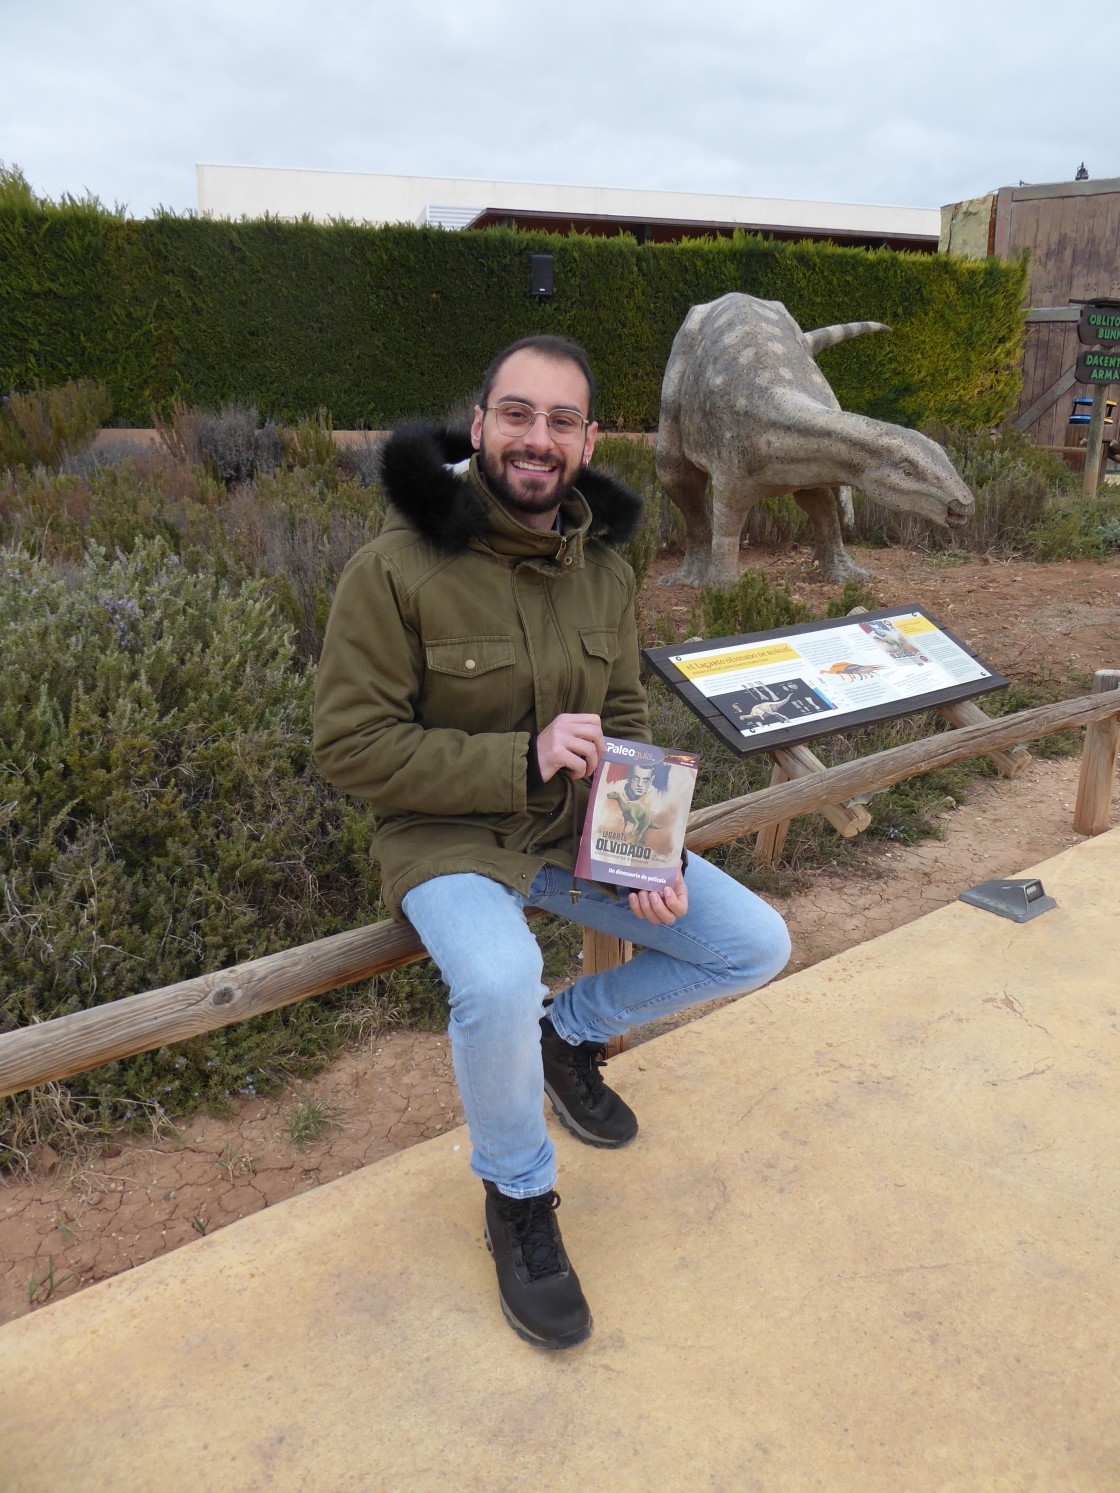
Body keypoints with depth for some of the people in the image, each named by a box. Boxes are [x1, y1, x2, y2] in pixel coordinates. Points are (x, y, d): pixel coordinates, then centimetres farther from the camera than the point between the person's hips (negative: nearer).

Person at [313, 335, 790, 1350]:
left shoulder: (605, 570, 2)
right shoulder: (396, 569, -16)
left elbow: (624, 723, 9)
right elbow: (351, 744, -17)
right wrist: (522, 760, -24)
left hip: (576, 830, 6)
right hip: (449, 839, -5)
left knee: (756, 946, 0)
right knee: (500, 983, -36)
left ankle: (571, 1031, 23)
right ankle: (517, 1194, -2)